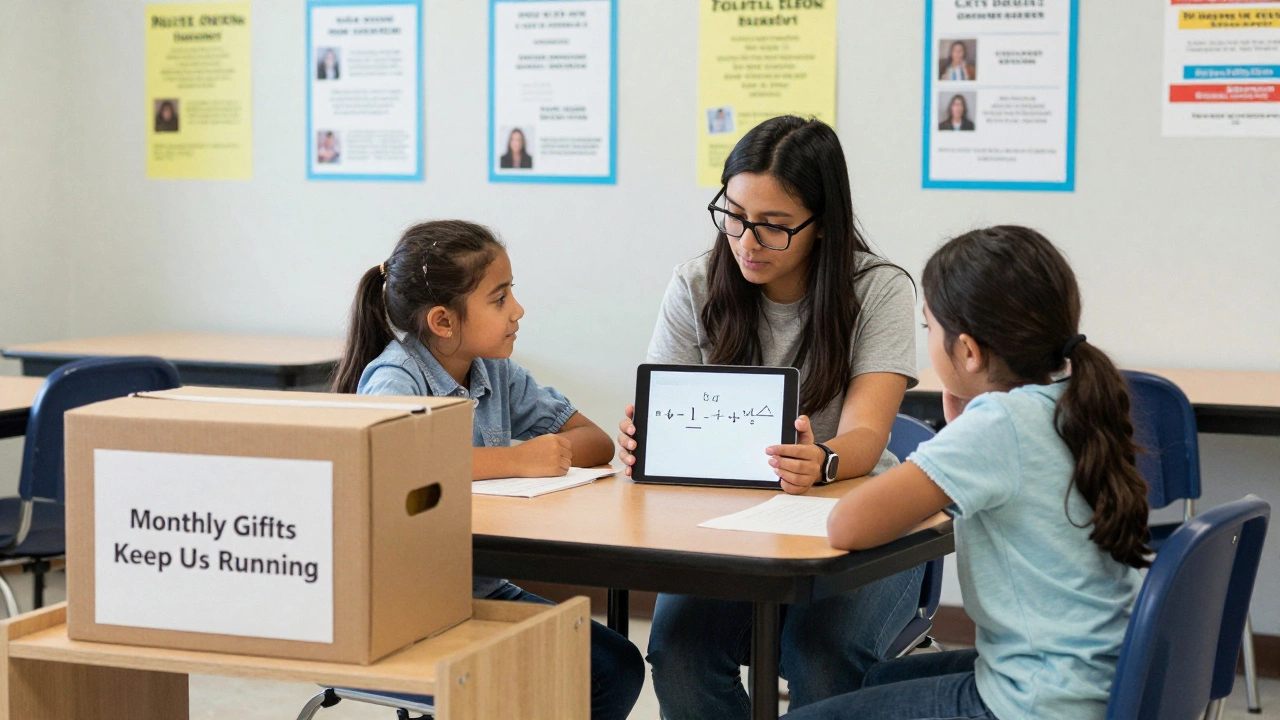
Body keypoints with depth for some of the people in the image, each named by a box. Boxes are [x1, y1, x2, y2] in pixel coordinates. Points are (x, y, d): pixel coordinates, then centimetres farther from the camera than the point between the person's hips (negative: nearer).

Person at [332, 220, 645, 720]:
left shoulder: (496, 373, 6)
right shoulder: (395, 377, -15)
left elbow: (595, 441, 9)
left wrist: (552, 452, -16)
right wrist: (515, 461, -30)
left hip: (479, 589, 7)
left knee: (617, 667, -5)